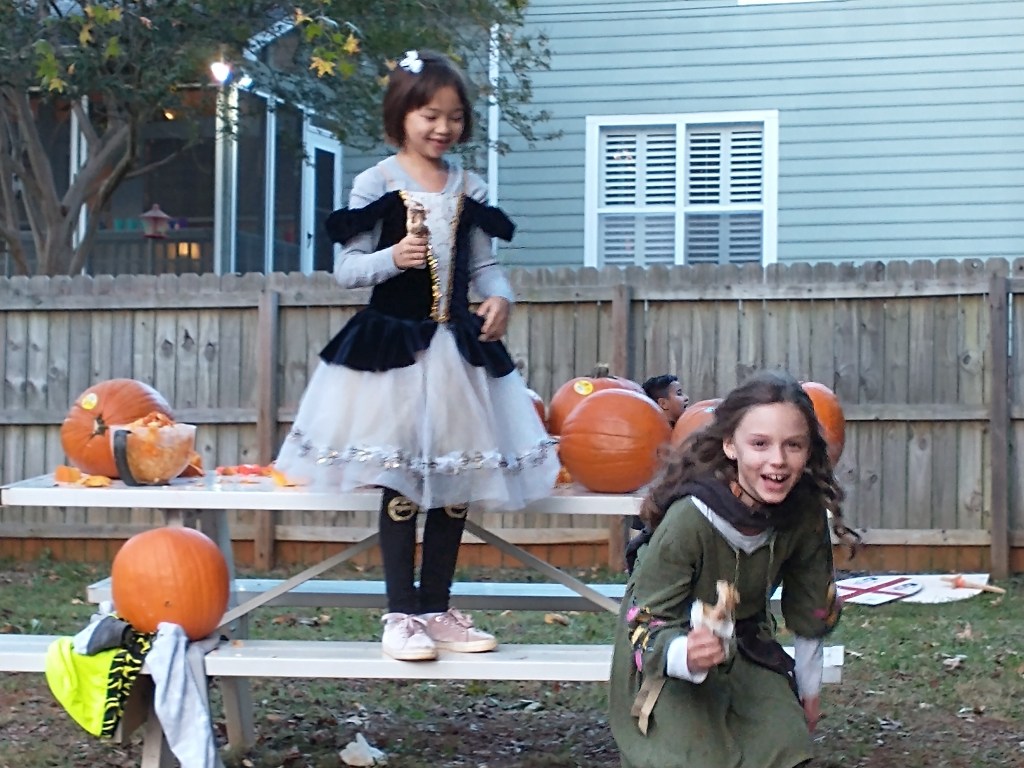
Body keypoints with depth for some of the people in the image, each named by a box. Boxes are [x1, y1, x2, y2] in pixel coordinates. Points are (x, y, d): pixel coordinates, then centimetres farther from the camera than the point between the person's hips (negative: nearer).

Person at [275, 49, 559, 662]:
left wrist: (500, 296, -9)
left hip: (458, 345, 4)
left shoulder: (468, 189, 9)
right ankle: (401, 615, 4)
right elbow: (346, 268, -4)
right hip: (392, 343, -4)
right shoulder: (376, 184, -3)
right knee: (401, 481, -2)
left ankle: (436, 608, 17)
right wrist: (393, 258, -21)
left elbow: (483, 263, 11)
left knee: (456, 477, 7)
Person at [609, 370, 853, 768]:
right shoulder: (689, 518, -34)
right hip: (670, 643, -4)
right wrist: (685, 656, -48)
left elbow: (811, 609, 0)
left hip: (746, 642, 5)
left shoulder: (805, 512, -17)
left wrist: (808, 690, 12)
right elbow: (648, 620, -26)